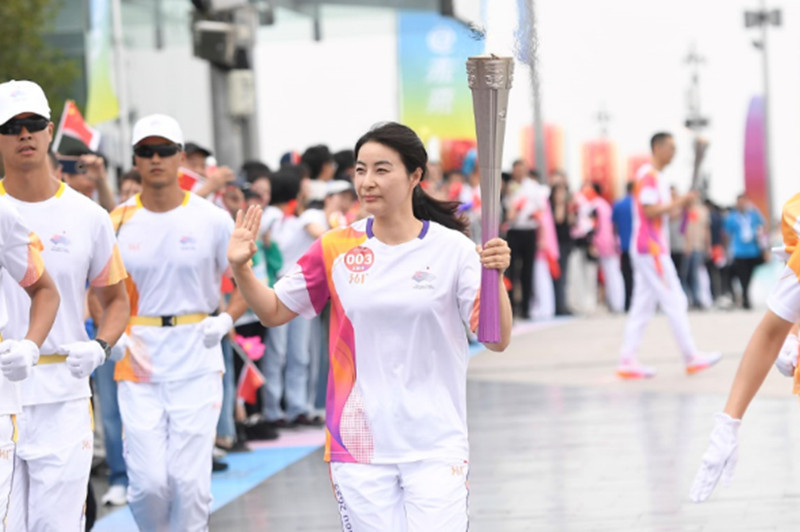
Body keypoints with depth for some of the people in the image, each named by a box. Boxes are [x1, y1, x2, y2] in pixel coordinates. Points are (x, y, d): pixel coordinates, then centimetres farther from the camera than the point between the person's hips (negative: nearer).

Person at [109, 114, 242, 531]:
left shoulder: (212, 219, 1)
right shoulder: (119, 222, 4)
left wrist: (226, 320, -7)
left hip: (197, 365, -1)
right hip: (138, 368, 1)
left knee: (190, 480, -5)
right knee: (147, 481, -5)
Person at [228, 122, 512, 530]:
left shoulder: (452, 249, -3)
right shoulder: (336, 249, 4)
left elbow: (497, 340, -6)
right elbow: (274, 312, 12)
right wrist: (240, 269, -5)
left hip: (434, 446, -2)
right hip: (360, 447, 2)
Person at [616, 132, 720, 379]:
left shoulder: (654, 176, 19)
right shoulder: (648, 175, -11)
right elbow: (649, 210, -20)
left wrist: (680, 206, 9)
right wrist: (678, 202, -13)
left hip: (646, 250, 10)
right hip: (652, 249, -10)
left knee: (642, 307, 6)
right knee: (675, 302, -6)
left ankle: (627, 360, 3)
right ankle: (691, 357, -2)